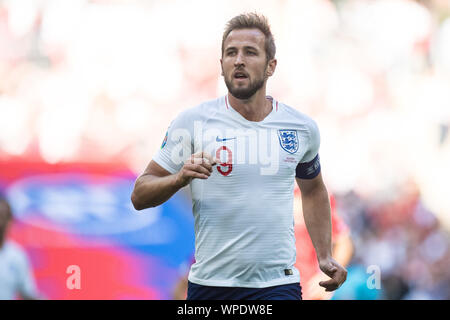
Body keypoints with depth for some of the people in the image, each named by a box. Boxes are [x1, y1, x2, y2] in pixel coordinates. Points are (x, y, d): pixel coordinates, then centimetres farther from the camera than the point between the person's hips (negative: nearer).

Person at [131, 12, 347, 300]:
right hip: (209, 284, 0)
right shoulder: (192, 122, -3)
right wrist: (180, 178, -21)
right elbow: (140, 196, -2)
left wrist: (325, 256, 17)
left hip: (278, 285, 1)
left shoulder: (303, 128, 5)